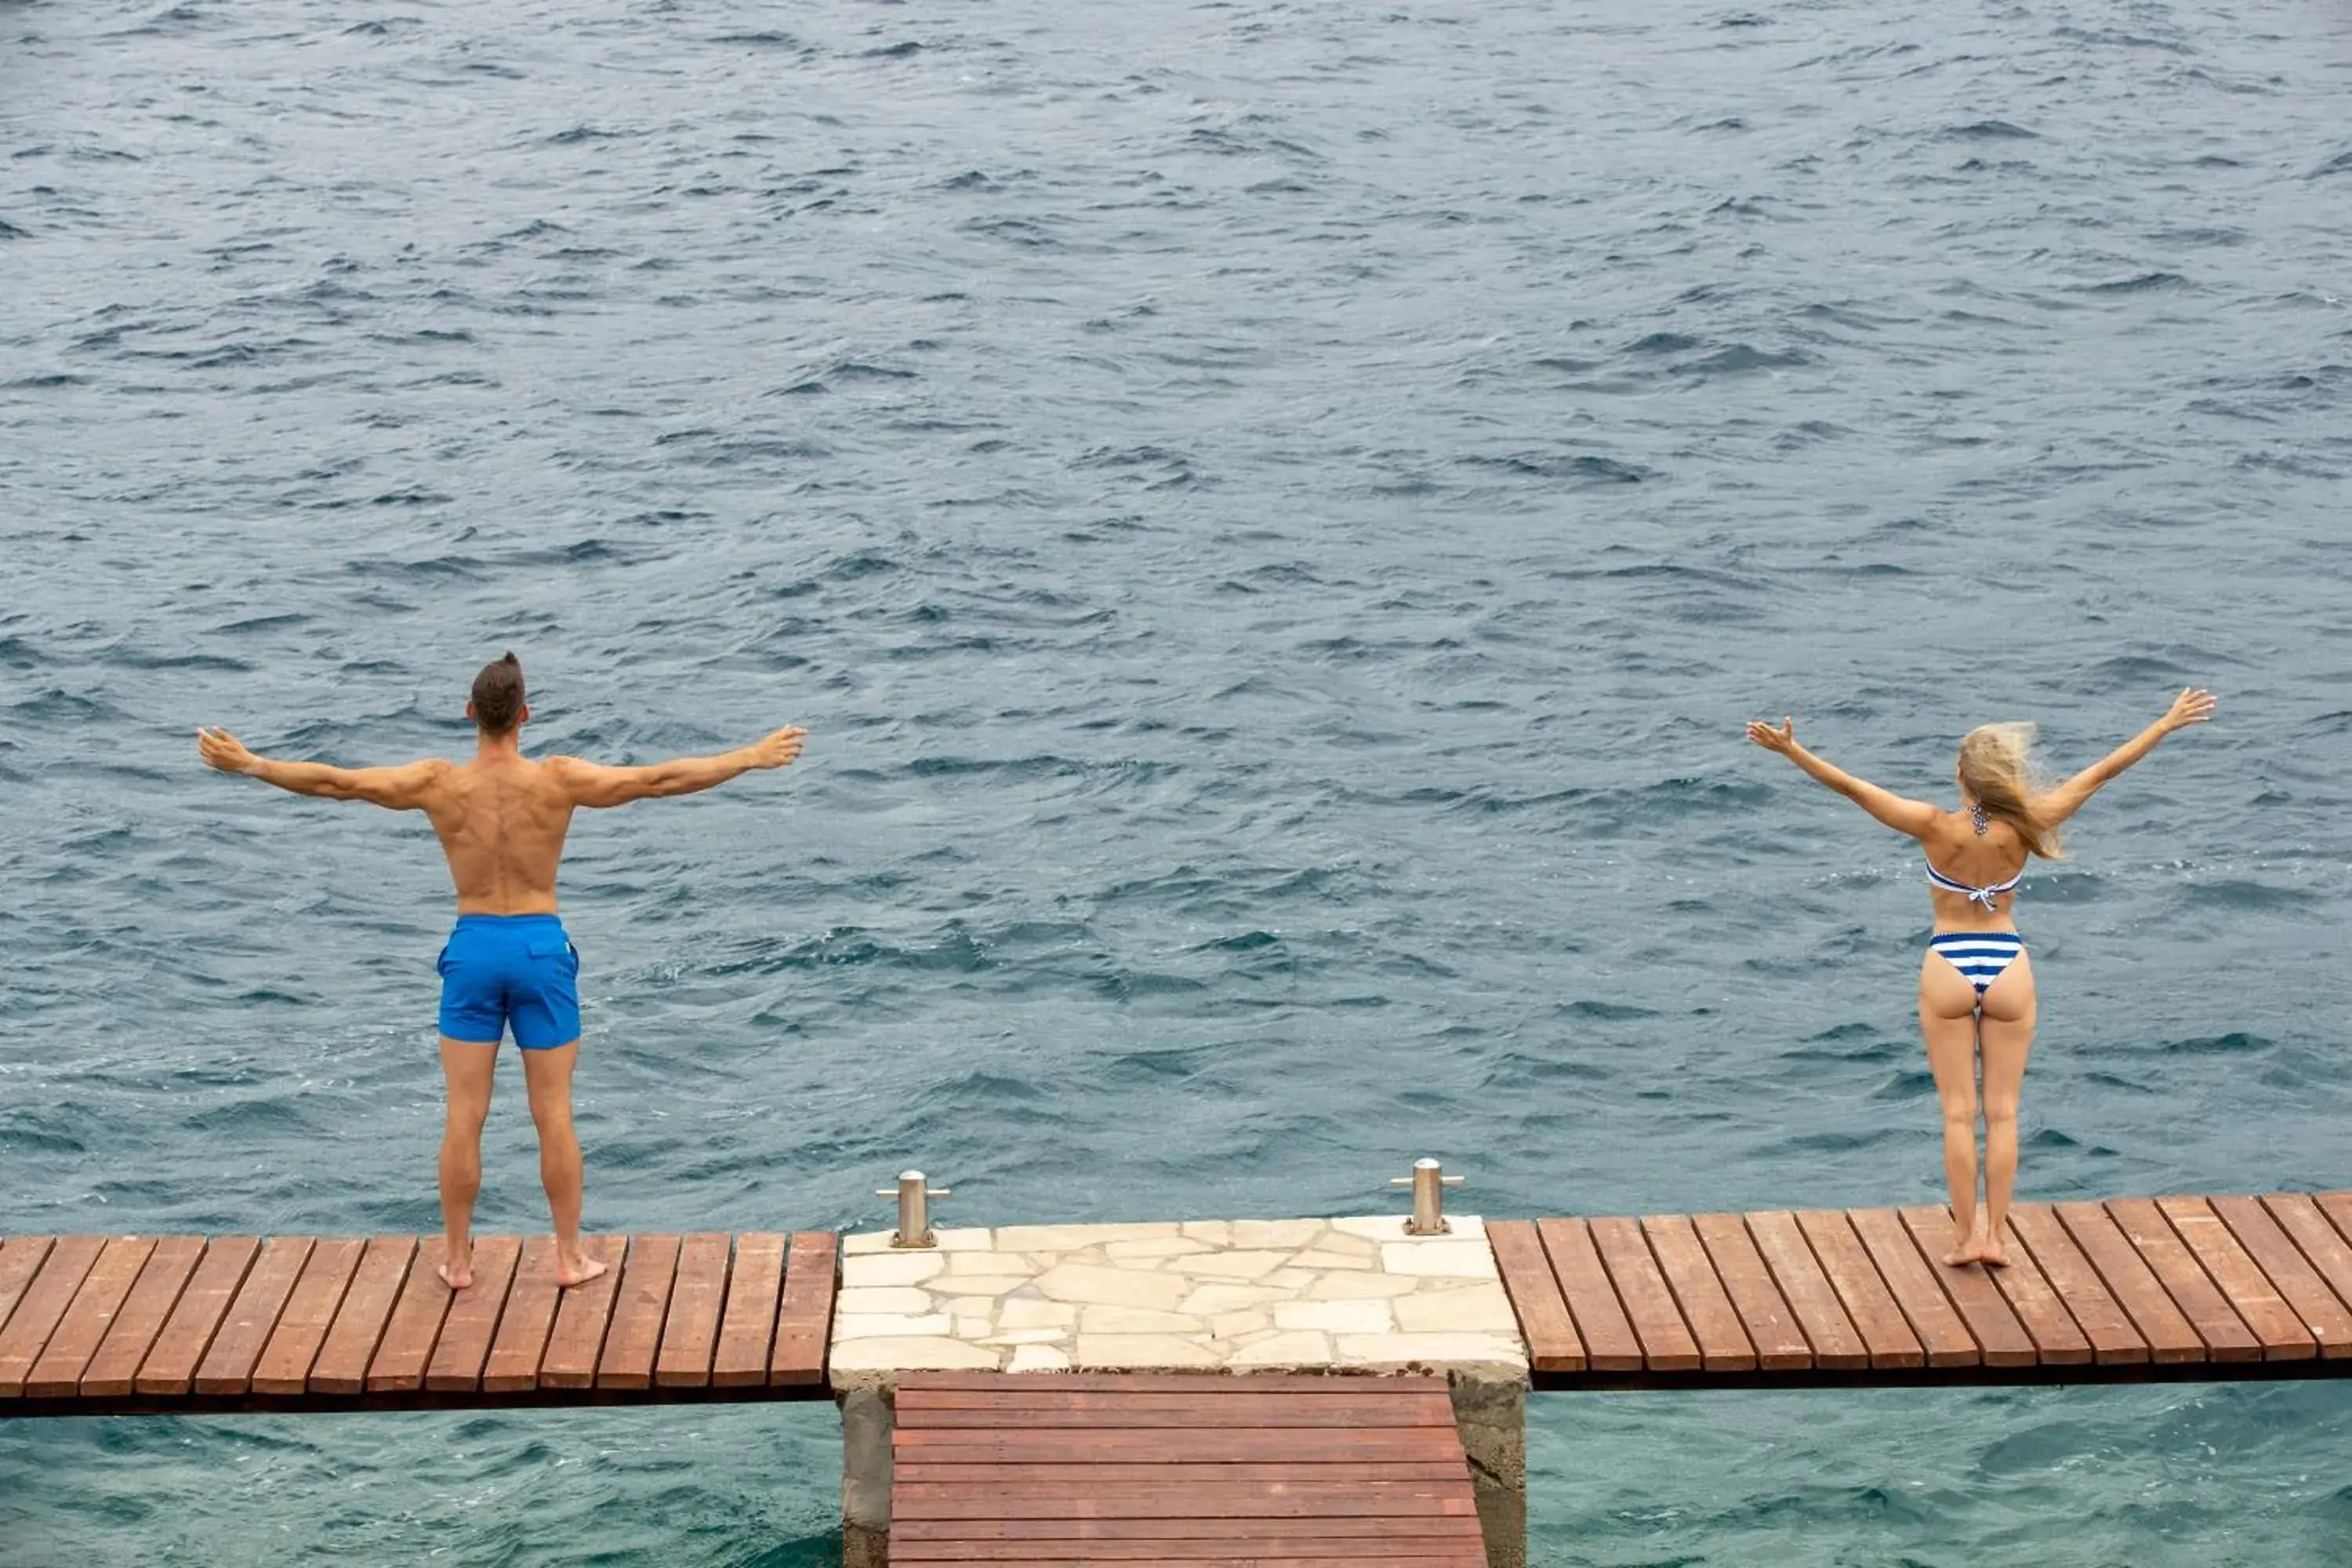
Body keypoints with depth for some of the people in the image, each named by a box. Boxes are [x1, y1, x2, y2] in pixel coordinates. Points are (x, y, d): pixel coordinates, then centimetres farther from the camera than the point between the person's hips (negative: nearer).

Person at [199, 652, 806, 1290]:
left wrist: (248, 764, 10)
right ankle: (570, 1256, 14)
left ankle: (458, 1259, 15)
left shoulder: (438, 783, -7)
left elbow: (333, 781, -2)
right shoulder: (558, 780, -10)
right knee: (553, 1114, 7)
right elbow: (662, 779, -9)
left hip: (473, 948, 1)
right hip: (541, 948, -1)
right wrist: (754, 757, -1)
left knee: (464, 1115, 8)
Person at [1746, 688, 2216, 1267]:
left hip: (1948, 970, -1)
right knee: (2002, 1112, 9)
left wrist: (1790, 749, -15)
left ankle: (1965, 1235, 8)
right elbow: (2103, 771, -7)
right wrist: (2167, 724, -1)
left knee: (1958, 1112, 7)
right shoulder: (2022, 828, -13)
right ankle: (1994, 1235, 10)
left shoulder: (1937, 828, -17)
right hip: (2008, 968, 1)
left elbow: (1852, 786, -18)